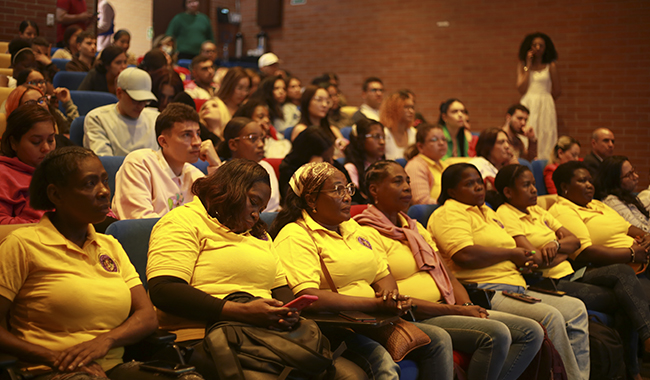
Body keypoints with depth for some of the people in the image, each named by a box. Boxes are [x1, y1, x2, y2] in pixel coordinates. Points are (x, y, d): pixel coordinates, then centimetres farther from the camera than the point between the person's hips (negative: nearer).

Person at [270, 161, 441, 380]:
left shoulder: (353, 228, 20)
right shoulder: (295, 236, -9)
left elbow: (383, 275, 23)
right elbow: (307, 297, -21)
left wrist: (389, 294, -3)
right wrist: (377, 304, -19)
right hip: (331, 327, -8)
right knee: (382, 361, -33)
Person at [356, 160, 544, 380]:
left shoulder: (416, 228, 21)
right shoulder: (369, 235, -7)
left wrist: (467, 306, -3)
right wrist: (456, 310, -16)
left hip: (446, 309, 9)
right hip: (417, 319, -9)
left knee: (531, 332, -4)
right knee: (496, 334, -28)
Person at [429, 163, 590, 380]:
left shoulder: (487, 212, 27)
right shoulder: (449, 214, -5)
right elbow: (465, 255, -20)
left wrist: (521, 262, 9)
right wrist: (511, 253, -7)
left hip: (515, 288, 10)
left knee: (576, 309, -2)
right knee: (550, 316, -25)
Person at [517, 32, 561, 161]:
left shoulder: (551, 66, 4)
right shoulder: (522, 65, 9)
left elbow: (557, 91, 7)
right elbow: (521, 89, -4)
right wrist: (528, 66, -1)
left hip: (545, 107, -1)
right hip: (527, 105, 1)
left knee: (545, 138, -4)